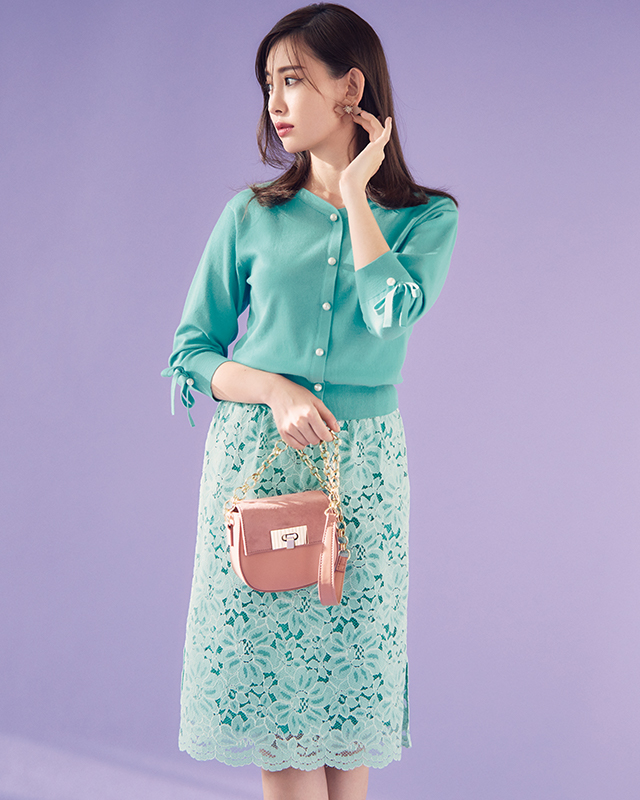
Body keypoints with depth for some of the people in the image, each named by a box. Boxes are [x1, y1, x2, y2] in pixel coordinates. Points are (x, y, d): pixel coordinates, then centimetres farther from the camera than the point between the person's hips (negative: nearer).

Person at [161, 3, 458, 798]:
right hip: (253, 456, 1)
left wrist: (354, 190, -8)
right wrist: (273, 389, -14)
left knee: (346, 677, 8)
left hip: (360, 465, 0)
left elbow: (392, 313, -18)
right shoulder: (250, 216, 4)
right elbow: (190, 353, 5)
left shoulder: (426, 218, 2)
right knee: (269, 679, 5)